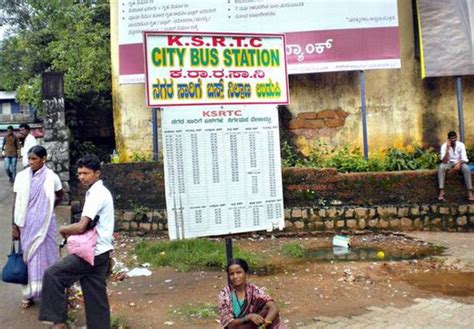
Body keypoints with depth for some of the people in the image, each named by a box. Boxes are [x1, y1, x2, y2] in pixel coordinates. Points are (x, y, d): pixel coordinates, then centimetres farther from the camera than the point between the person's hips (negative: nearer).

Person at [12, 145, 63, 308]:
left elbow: (60, 196, 11)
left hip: (44, 225, -2)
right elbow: (17, 203, 1)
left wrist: (47, 208, 7)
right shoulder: (21, 176, -3)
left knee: (45, 255, 5)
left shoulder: (51, 178, -7)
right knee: (28, 256, 9)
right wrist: (15, 225, 0)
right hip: (27, 224, 2)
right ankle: (29, 294, 21)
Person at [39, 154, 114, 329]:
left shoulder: (96, 194, -17)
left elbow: (81, 227, -24)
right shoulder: (99, 192, 14)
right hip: (98, 251, 10)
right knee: (95, 295, 12)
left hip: (92, 252, -10)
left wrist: (63, 229, -5)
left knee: (53, 275, -7)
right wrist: (71, 231, 7)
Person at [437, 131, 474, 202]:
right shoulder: (444, 146, -15)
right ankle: (441, 192, -39)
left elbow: (464, 158, -15)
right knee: (441, 167, -35)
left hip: (459, 163, 1)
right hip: (448, 163, -1)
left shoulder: (461, 145, -10)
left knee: (466, 168, -33)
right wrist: (448, 149, -32)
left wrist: (459, 163, -37)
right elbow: (444, 161, -24)